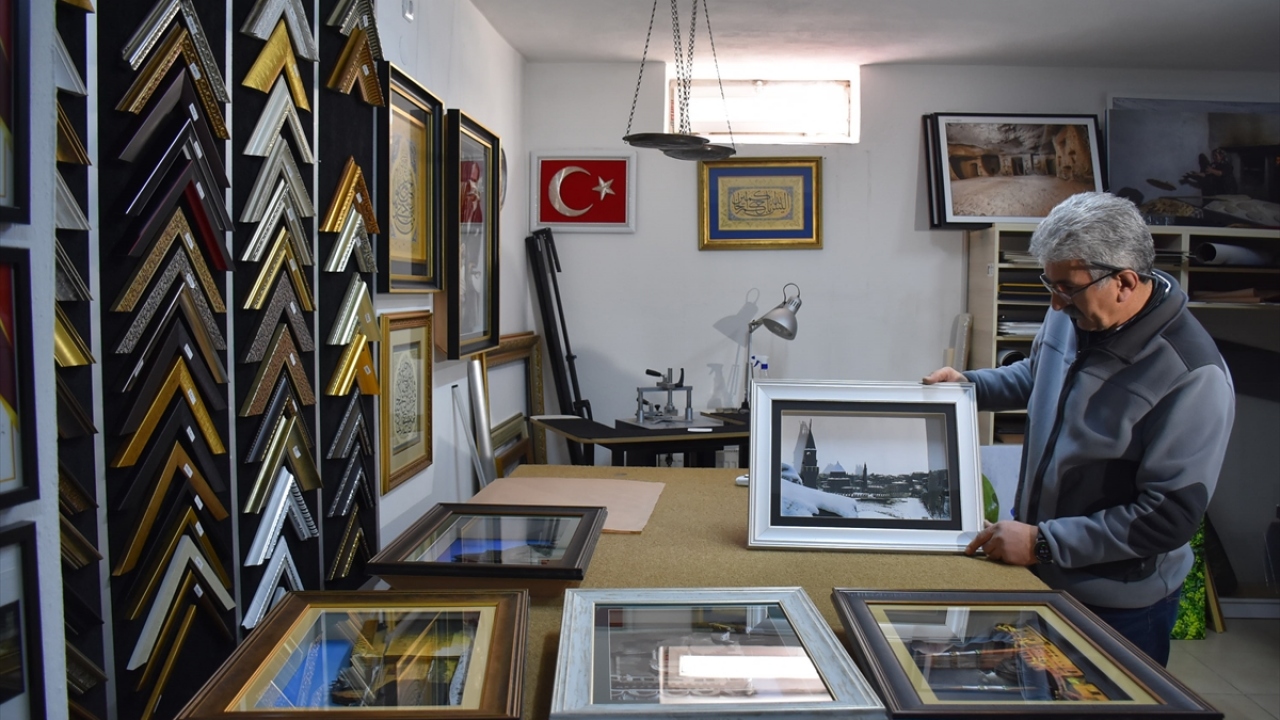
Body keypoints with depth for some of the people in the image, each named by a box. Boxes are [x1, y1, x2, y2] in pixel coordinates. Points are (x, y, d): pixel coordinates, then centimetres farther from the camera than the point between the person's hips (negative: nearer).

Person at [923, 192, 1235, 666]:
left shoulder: (1193, 376, -27)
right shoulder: (1070, 316, -5)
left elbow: (1171, 516, -26)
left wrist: (1043, 543, -26)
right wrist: (971, 385, 2)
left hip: (1118, 608, -6)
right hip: (1035, 573, 6)